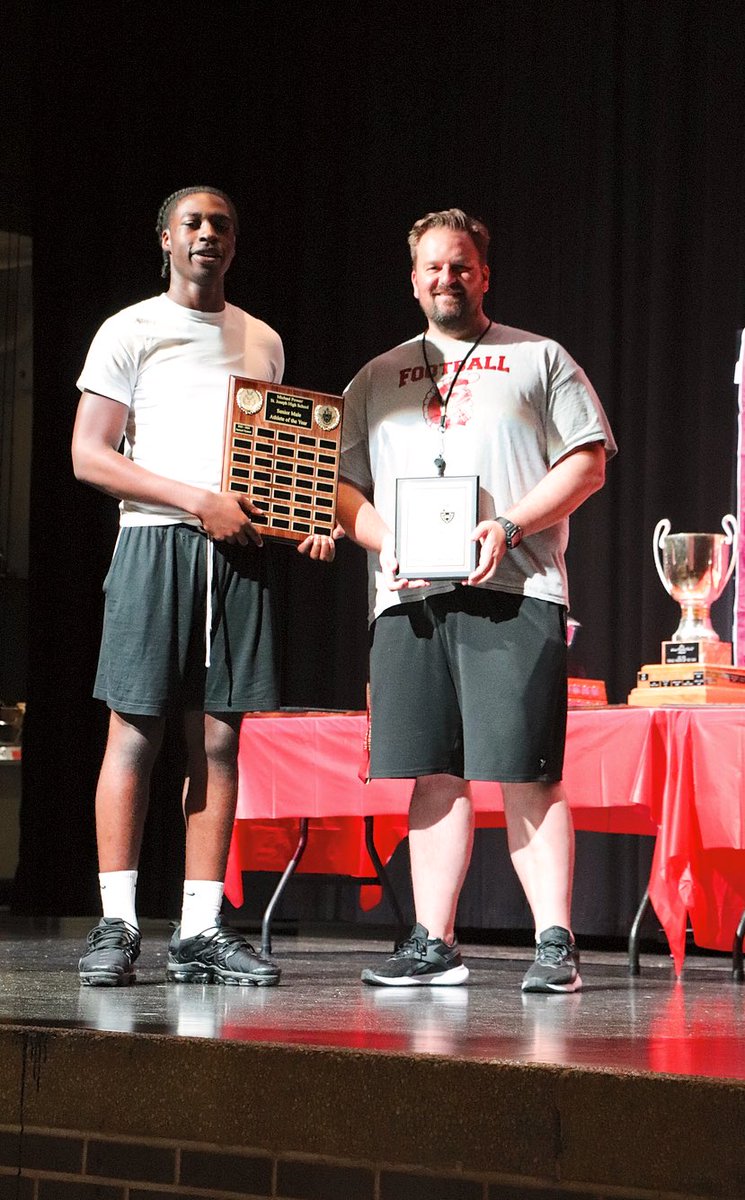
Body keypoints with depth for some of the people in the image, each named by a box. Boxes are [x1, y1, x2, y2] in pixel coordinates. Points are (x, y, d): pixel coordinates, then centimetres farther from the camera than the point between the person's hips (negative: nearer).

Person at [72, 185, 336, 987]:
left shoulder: (262, 342, 20)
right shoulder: (131, 332, 5)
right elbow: (89, 455, -3)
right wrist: (197, 500, -13)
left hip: (237, 552, 4)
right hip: (155, 542, -4)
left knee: (218, 738, 1)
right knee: (135, 730, -7)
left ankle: (200, 930, 2)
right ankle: (116, 924, -4)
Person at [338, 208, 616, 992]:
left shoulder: (539, 361, 11)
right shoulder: (377, 380, 21)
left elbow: (588, 462, 3)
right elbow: (340, 486, 17)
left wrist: (510, 526, -10)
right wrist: (384, 539, -4)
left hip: (514, 592, -3)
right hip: (409, 597, 4)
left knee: (527, 775, -9)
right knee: (434, 777, 3)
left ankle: (555, 944, -9)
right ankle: (433, 945, 8)